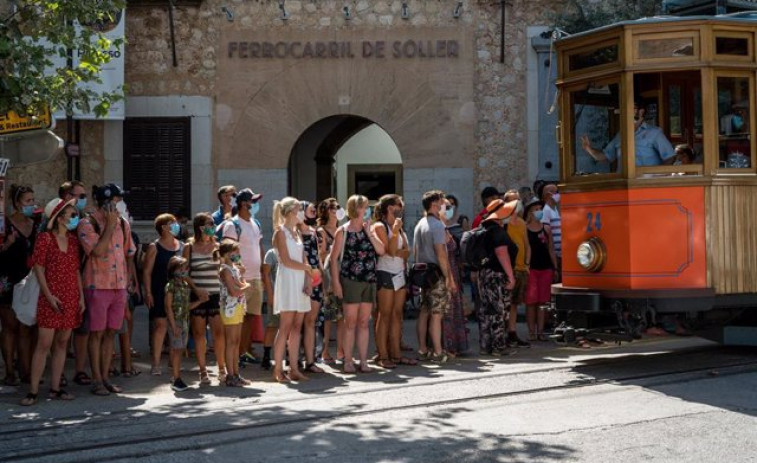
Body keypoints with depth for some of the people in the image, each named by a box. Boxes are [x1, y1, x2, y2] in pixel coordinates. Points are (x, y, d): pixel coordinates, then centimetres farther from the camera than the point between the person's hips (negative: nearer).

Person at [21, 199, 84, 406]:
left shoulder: (73, 240, 11)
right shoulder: (45, 238, -5)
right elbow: (38, 268, -7)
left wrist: (81, 296, 7)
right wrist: (49, 296, -14)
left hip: (71, 299, 6)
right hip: (51, 299, -6)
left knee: (62, 344, 7)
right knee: (44, 344, -7)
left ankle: (55, 389, 13)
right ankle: (33, 391, -4)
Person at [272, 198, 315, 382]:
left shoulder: (297, 232, 18)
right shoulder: (280, 232, -4)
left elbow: (304, 259, 11)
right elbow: (286, 261, -11)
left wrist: (308, 282, -3)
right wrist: (307, 268, 0)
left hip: (300, 282, 7)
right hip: (287, 281, -7)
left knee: (297, 327, 4)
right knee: (285, 327, -9)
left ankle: (294, 369, 6)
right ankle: (278, 370, -5)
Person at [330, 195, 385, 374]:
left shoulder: (370, 229, 11)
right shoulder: (343, 231, -1)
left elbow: (381, 250, -1)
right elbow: (334, 257, -4)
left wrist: (368, 232, -7)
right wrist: (336, 282, -10)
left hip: (369, 281, 4)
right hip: (350, 280, -4)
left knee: (364, 323, 7)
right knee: (350, 322, -1)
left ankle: (363, 360, 12)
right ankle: (348, 361, 6)